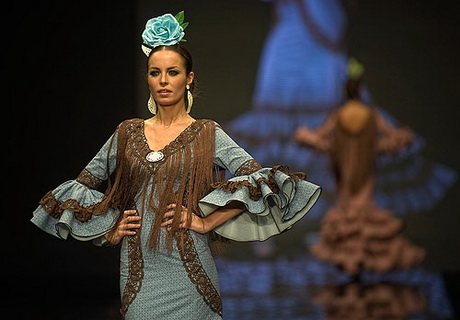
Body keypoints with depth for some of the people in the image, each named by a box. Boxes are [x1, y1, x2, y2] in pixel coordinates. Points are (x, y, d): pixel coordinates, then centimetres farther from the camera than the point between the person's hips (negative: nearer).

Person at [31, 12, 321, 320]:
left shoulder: (207, 134, 0)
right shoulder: (128, 133, 9)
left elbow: (260, 182, -11)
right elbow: (83, 184, 18)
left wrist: (206, 222, -13)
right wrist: (109, 229, 6)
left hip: (187, 269, -2)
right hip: (137, 269, 2)